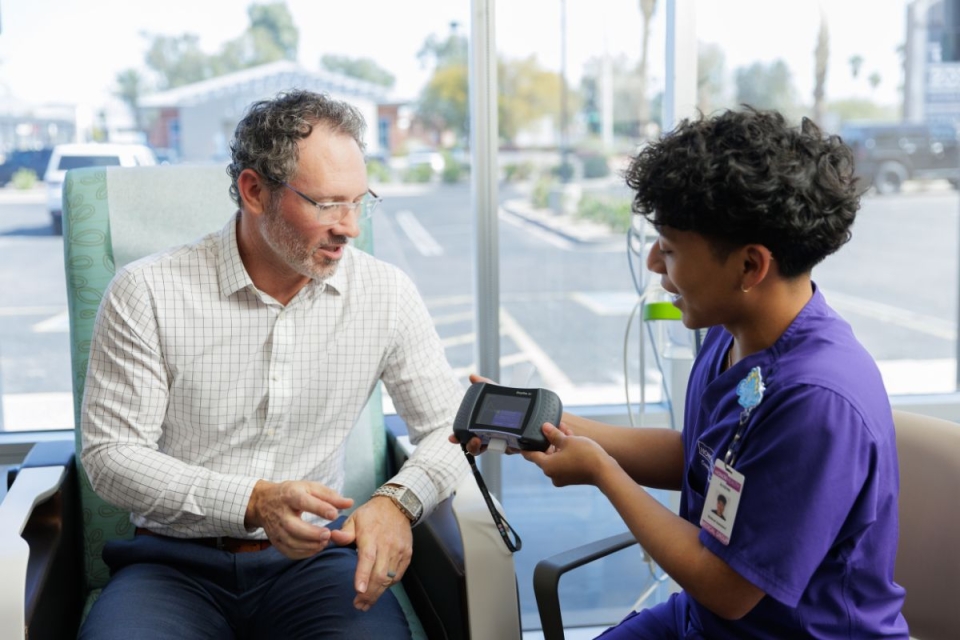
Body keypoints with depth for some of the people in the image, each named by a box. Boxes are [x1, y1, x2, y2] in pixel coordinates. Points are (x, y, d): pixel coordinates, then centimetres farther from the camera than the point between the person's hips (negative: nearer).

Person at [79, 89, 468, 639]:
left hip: (316, 555, 2)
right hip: (176, 561, -1)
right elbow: (110, 454, -6)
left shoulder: (385, 294, 1)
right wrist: (253, 502, -21)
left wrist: (399, 500, -19)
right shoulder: (146, 294, -6)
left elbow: (452, 426, 5)